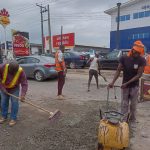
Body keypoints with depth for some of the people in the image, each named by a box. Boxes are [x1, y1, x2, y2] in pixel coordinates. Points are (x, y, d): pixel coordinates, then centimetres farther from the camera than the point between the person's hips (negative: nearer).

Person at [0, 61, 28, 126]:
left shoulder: (21, 71, -30)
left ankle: (13, 119, 9)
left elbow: (24, 84, -29)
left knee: (14, 103, -4)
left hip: (14, 89, -2)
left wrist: (22, 95, -37)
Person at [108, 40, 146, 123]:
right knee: (124, 105, 5)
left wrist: (127, 83, -20)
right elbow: (118, 70, -8)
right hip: (124, 86, 0)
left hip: (134, 86, 0)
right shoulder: (124, 58, -11)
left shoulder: (141, 60, -13)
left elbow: (139, 75, -15)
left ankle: (132, 121, 30)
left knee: (133, 105, 13)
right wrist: (112, 82, -17)